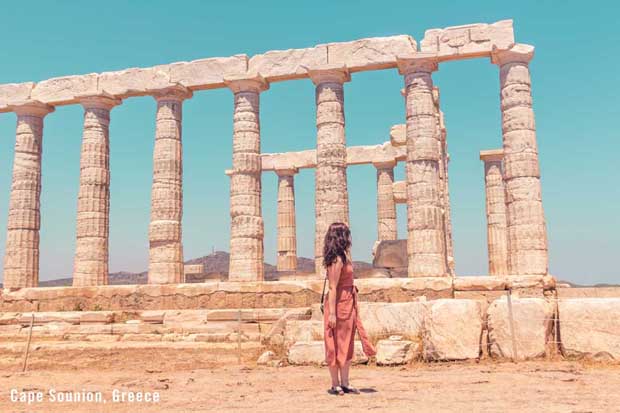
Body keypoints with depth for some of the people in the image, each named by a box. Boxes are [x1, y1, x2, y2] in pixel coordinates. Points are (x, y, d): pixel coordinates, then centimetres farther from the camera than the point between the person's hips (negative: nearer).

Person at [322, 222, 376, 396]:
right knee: (336, 345, 0)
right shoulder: (337, 260, -18)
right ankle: (335, 385, 9)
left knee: (347, 344, 12)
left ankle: (344, 383, 18)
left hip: (348, 304, 9)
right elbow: (332, 288, -20)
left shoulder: (344, 256, 11)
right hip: (339, 305, -9)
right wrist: (332, 313, -21)